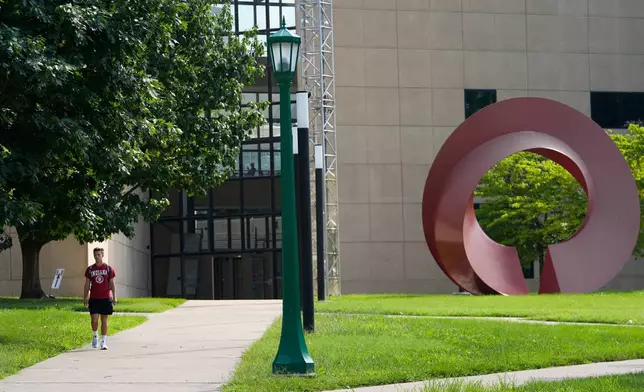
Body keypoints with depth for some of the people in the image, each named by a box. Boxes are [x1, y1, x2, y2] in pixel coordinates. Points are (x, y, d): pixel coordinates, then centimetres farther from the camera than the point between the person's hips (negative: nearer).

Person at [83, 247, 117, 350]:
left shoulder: (108, 268, 3)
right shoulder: (90, 269, 5)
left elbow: (112, 283, 4)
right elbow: (87, 284, 9)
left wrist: (114, 297, -3)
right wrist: (85, 298, 5)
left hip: (106, 298, 0)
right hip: (94, 299, 0)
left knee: (104, 319, 2)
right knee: (94, 319, -7)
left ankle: (104, 341, 6)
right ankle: (95, 336, 18)